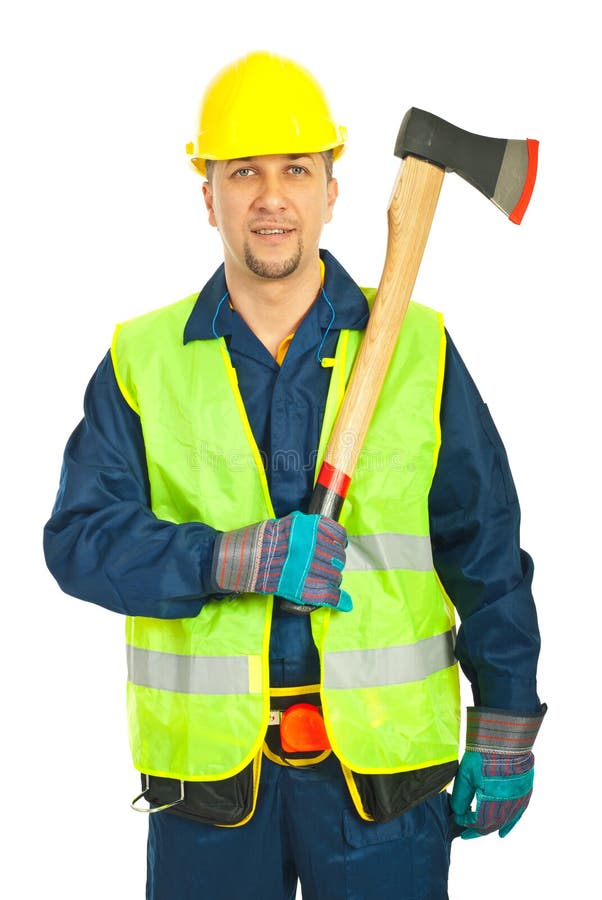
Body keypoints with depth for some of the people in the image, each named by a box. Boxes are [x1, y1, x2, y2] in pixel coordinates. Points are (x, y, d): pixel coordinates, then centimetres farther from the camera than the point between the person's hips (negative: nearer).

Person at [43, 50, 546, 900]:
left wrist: (504, 736, 4)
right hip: (209, 767, 1)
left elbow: (487, 552, 4)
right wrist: (237, 558, -20)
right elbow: (81, 538, -5)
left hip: (383, 764, 0)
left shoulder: (418, 349, 2)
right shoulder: (143, 360, 3)